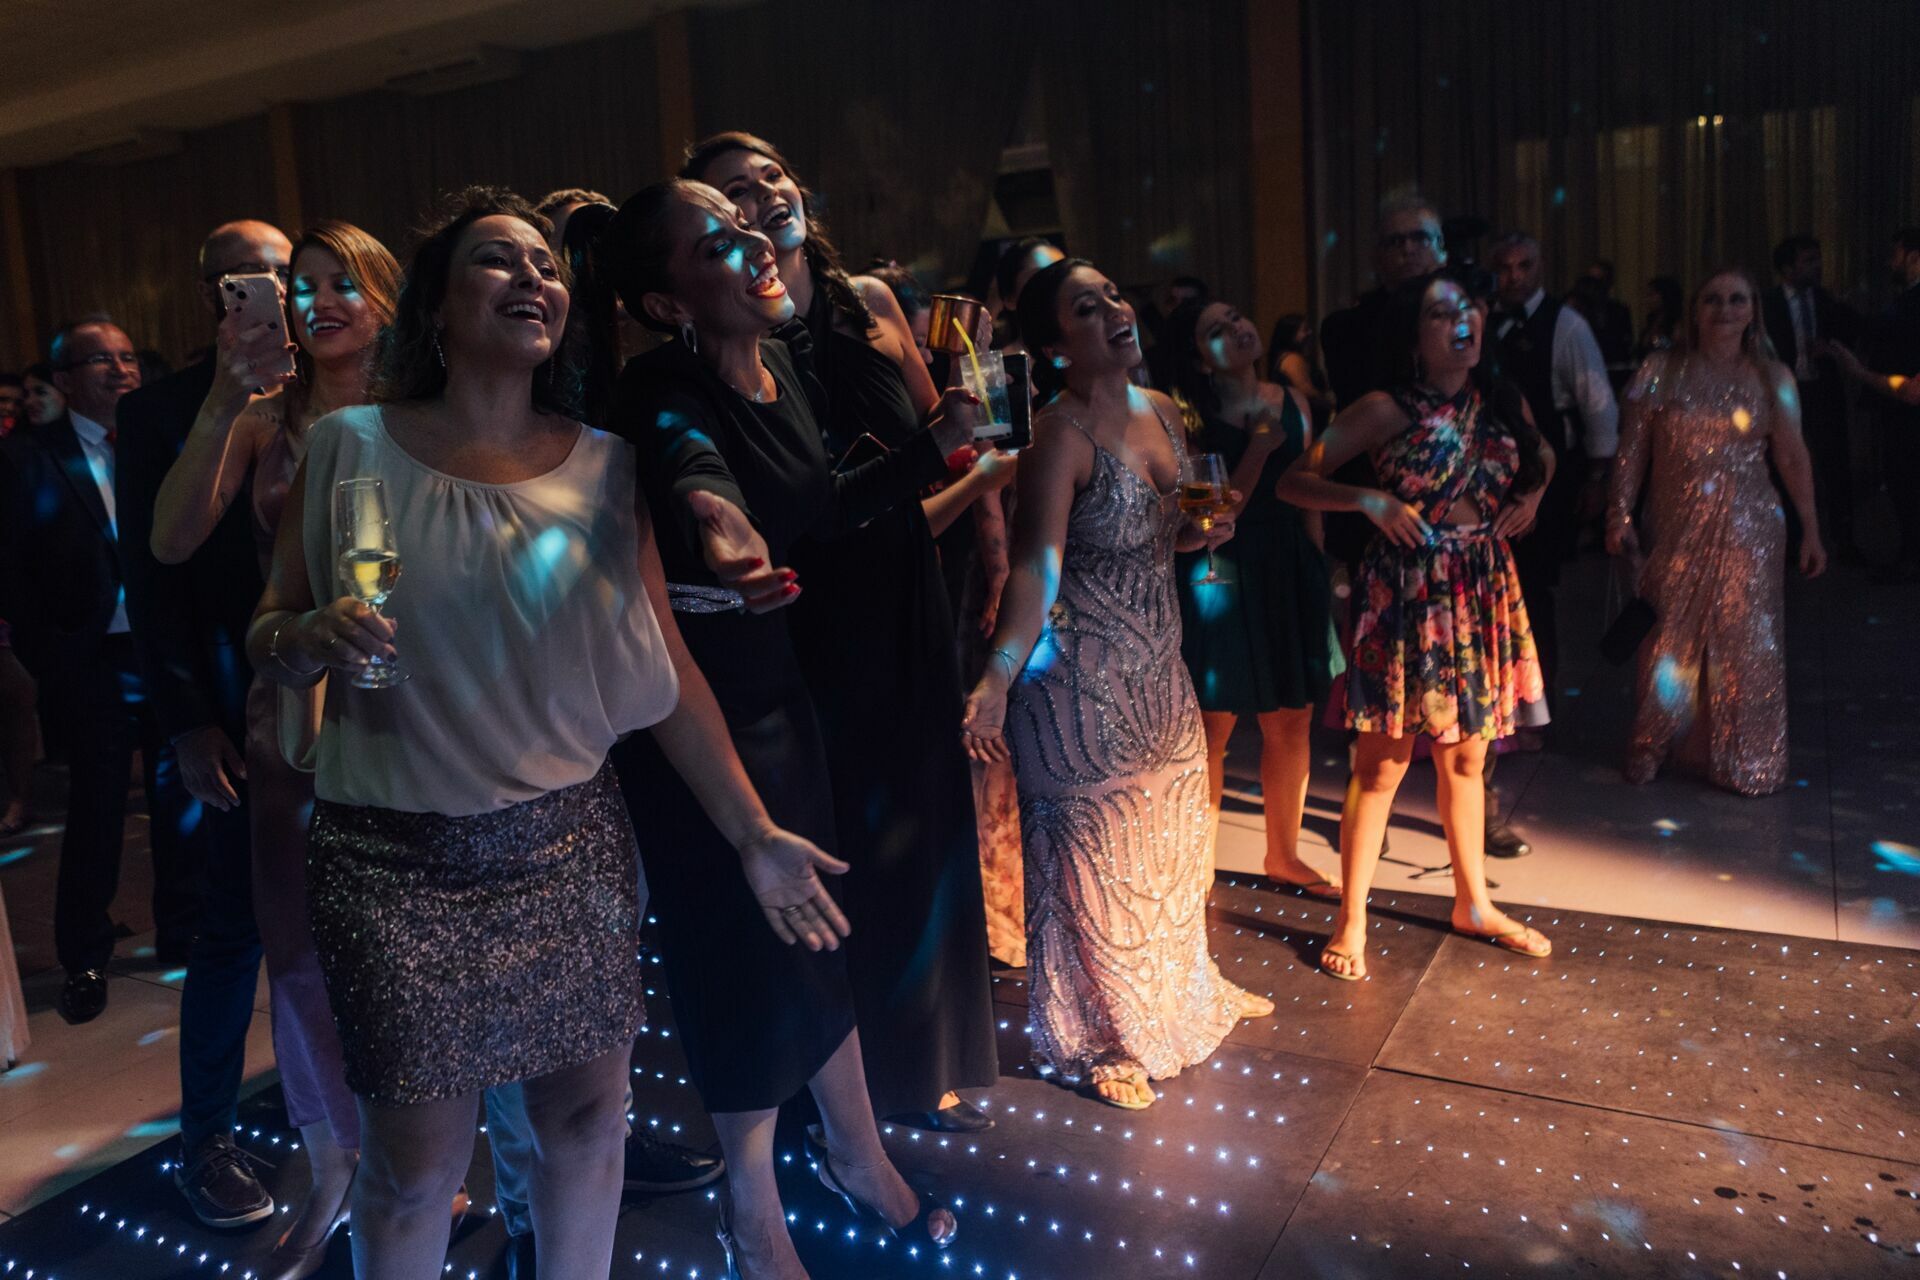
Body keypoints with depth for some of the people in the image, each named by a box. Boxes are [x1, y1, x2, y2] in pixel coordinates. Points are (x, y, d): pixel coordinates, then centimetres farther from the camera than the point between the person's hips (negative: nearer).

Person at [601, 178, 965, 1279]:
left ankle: (860, 1157, 41)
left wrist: (941, 442, 9)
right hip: (694, 697, -7)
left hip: (771, 672, 7)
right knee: (751, 942, 4)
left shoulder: (781, 366, -2)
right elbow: (691, 469, -43)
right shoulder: (665, 394, -23)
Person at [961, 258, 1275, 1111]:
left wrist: (1206, 531, -4)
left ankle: (1183, 988, 47)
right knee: (1092, 845, 7)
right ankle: (1095, 1038, 28)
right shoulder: (1062, 435, -19)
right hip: (1080, 677, -8)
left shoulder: (1163, 414, 5)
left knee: (1174, 831, 22)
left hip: (1156, 670, 8)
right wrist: (996, 680, -39)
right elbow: (1037, 567, -28)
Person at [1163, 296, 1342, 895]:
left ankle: (1283, 854, 31)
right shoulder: (1194, 419, -9)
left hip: (1291, 574, 5)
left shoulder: (1292, 403, 6)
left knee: (1293, 723, 12)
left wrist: (1318, 572, 11)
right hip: (1221, 579, -5)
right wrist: (1259, 445, -18)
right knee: (1211, 729, 1)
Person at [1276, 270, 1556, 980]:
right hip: (1406, 594, -5)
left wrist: (1533, 492, 7)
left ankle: (1473, 902, 33)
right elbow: (1293, 481, -11)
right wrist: (1370, 499, -24)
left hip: (1484, 593, 6)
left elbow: (1542, 456, 28)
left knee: (1467, 756, 17)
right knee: (1382, 761, 0)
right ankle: (1351, 921, 13)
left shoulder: (1504, 404, 7)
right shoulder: (1387, 410, -10)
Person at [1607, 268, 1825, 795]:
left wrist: (1810, 530, 2)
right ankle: (1651, 748, 22)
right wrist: (1620, 514, -7)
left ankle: (1746, 759, 18)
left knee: (1747, 640, 3)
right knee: (1671, 638, 5)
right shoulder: (1662, 371, 2)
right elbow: (1634, 450, 0)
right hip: (1676, 529, 0)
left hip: (1747, 530, 1)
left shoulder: (1771, 378, 3)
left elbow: (1793, 458, 4)